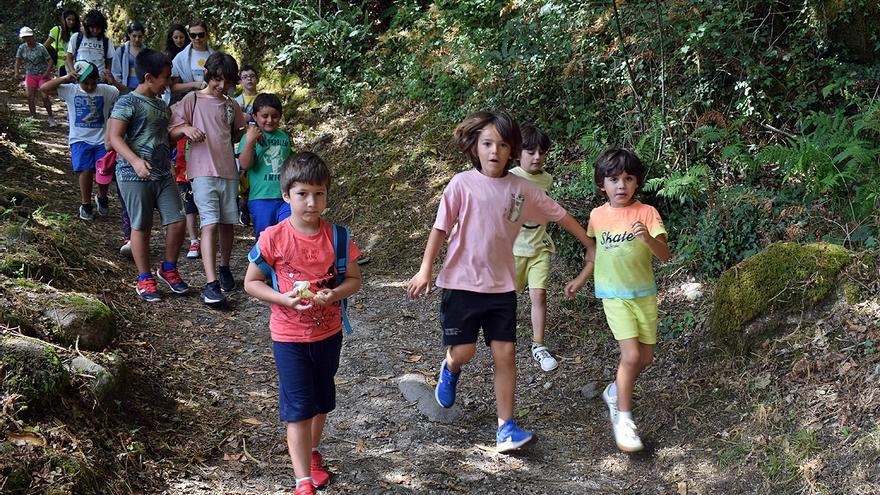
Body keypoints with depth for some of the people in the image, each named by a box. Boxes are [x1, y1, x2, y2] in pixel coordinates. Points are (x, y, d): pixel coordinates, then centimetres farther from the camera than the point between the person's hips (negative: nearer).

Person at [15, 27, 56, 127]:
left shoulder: (40, 47, -14)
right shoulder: (22, 48, -3)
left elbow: (50, 61, -11)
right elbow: (18, 60, 4)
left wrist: (47, 72, -22)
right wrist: (17, 72, -11)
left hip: (43, 75, -4)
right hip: (30, 75, 4)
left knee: (45, 96, -12)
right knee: (30, 96, -3)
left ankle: (51, 117, 4)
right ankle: (33, 117, 10)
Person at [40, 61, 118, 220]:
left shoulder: (105, 90, 2)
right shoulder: (71, 90, 0)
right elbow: (44, 88, -5)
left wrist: (113, 81, -5)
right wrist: (65, 78, -13)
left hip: (101, 140, 1)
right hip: (80, 140, -1)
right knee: (86, 170, -15)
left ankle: (102, 198, 23)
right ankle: (85, 204, 6)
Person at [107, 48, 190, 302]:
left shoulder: (161, 104, 16)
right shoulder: (128, 103, -8)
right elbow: (115, 137, -15)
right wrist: (135, 160, -29)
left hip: (163, 173, 7)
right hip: (135, 175, -7)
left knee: (177, 222, 1)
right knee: (141, 227, 3)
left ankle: (168, 269, 23)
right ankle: (145, 279, 16)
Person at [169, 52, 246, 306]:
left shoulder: (231, 106, 14)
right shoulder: (192, 100, 1)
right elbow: (172, 131, -1)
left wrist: (246, 131, 5)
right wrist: (185, 128, -22)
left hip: (228, 171, 5)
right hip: (203, 171, -5)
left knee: (226, 222, 12)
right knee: (210, 224, -14)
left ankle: (224, 268, 33)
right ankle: (211, 284, -19)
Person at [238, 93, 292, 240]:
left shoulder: (284, 137, 10)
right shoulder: (251, 136, -3)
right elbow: (245, 164, -14)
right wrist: (250, 141, -25)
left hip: (285, 198, 3)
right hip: (261, 198, -3)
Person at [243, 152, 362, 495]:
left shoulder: (337, 236, -8)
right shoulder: (273, 238, -14)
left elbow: (354, 279, 1)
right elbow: (251, 282, -5)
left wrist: (333, 294, -20)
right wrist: (283, 298, -22)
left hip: (328, 333, 3)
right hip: (289, 335, -3)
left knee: (321, 402, 21)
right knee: (298, 409, -3)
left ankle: (311, 452, 45)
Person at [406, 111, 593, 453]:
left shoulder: (521, 188, 2)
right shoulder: (462, 184, -7)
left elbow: (560, 216, 11)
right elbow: (441, 228, -5)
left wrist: (591, 245, 15)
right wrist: (425, 270, -11)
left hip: (502, 285, 3)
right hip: (462, 283, -3)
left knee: (505, 353, -1)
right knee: (463, 352, -4)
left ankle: (506, 428, 7)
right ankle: (450, 370, 34)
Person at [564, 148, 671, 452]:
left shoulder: (647, 213, -8)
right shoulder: (597, 216, -1)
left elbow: (665, 256, -17)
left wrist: (648, 239, -35)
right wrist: (579, 281, 21)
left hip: (644, 294, 1)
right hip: (614, 296, -1)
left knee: (645, 359, 9)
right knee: (631, 355, -15)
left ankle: (615, 392, 36)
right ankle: (623, 419, -2)